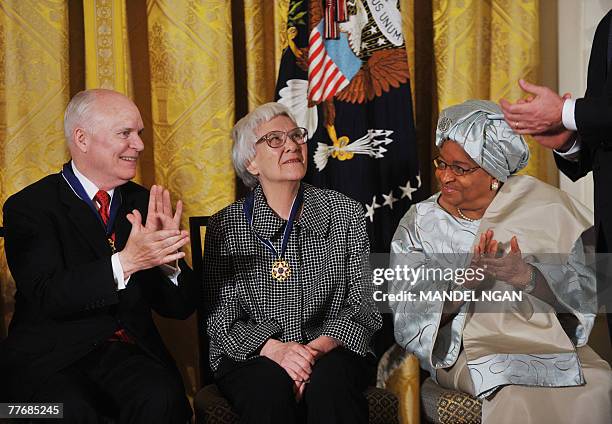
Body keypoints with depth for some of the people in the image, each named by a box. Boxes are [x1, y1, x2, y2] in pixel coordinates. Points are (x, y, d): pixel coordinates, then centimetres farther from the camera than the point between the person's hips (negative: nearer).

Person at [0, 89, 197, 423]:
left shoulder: (144, 204, 9)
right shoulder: (29, 206, -2)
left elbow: (181, 307, 6)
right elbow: (47, 295, -17)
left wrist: (167, 256, -14)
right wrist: (124, 262, -29)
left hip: (131, 352, 3)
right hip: (49, 357, -3)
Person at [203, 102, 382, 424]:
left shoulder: (346, 214, 4)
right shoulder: (223, 227, 1)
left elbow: (362, 304, 1)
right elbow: (221, 317, -2)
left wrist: (319, 347, -17)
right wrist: (274, 349, -20)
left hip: (330, 351, 1)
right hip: (252, 358, 0)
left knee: (330, 378, -32)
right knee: (270, 384, -32)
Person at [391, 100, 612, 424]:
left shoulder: (542, 208, 3)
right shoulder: (418, 223, 3)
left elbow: (585, 290, -2)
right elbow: (407, 313, -5)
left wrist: (527, 278, -21)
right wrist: (465, 282, -21)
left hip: (546, 336, 2)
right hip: (466, 347, -2)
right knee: (519, 392, -32)